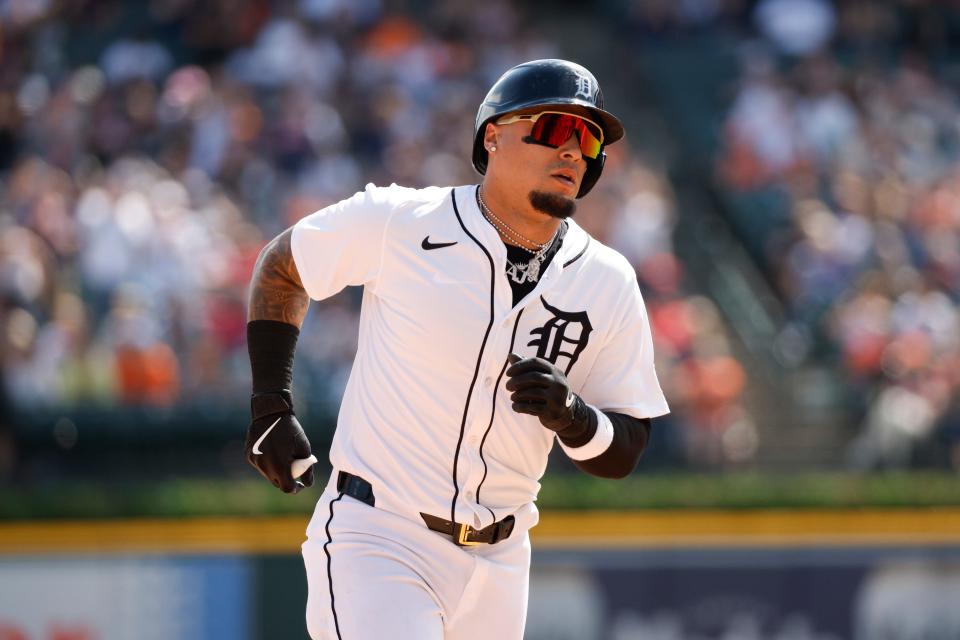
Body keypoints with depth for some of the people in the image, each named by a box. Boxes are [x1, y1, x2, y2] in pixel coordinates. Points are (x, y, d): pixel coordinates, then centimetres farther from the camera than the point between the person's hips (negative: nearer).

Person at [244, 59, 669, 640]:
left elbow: (624, 454, 3)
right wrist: (272, 407, 3)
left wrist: (572, 417, -19)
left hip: (497, 566, 5)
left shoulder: (608, 284, 0)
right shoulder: (397, 222, -9)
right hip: (376, 540, -5)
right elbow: (282, 266, 9)